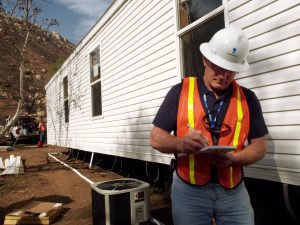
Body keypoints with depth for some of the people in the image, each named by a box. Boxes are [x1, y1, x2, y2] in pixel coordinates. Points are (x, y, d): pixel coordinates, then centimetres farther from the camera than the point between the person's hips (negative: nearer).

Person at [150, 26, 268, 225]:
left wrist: (233, 159, -16)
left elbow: (259, 146, 4)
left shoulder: (248, 98, 2)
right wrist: (182, 144, -25)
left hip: (234, 192, 2)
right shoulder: (180, 92, -5)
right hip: (188, 190, -1)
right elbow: (156, 138, -4)